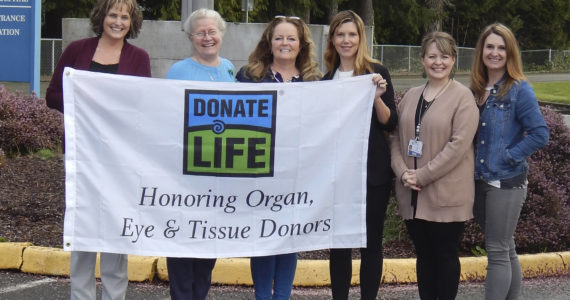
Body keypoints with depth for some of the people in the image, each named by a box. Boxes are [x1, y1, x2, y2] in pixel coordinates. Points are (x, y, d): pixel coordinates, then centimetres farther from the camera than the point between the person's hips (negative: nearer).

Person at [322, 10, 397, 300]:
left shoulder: (376, 72, -2)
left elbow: (390, 123, -6)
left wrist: (377, 97, -22)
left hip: (372, 170, -3)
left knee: (370, 241, 3)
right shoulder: (327, 79, 10)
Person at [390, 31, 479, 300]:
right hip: (413, 194, 5)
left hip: (446, 194, -5)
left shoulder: (462, 97, -6)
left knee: (446, 255, 5)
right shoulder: (411, 96, 11)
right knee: (423, 254, 13)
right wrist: (402, 172, -7)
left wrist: (423, 175, -17)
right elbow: (396, 137, 10)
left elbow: (459, 144, -16)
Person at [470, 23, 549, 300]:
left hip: (506, 182, -6)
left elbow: (539, 134, -15)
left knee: (498, 251, -2)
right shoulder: (476, 89, 7)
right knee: (506, 249, 16)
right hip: (479, 181, 6)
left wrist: (507, 156, -15)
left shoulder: (519, 90, -11)